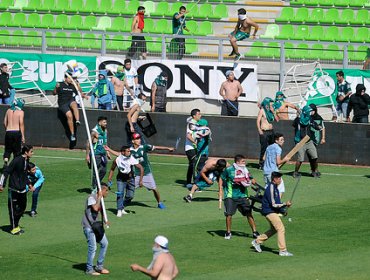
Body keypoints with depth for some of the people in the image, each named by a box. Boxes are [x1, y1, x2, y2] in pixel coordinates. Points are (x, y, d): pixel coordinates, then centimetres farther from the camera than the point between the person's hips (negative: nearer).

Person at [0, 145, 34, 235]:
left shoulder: (26, 161, 8)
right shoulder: (17, 160, -18)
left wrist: (29, 184, 19)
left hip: (22, 190, 8)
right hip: (14, 190, -8)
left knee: (22, 207, 13)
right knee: (13, 208, 2)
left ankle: (16, 225, 28)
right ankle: (14, 228, 10)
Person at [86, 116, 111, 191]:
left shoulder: (105, 131, 10)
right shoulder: (95, 131, -13)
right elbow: (88, 143, -11)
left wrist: (107, 152, 21)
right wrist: (87, 155, -13)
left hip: (103, 154, 7)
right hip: (96, 154, -7)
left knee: (103, 171, 7)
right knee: (96, 171, -3)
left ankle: (97, 184, 24)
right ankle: (94, 188, 7)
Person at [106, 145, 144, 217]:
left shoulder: (132, 159, -24)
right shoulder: (117, 160, -21)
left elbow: (141, 168, -17)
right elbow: (112, 169, -2)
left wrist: (140, 180, -20)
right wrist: (109, 180, -3)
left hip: (130, 178, 1)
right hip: (121, 179, -1)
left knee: (130, 196, 2)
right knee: (120, 194, -17)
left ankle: (122, 208, 22)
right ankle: (119, 211, -11)